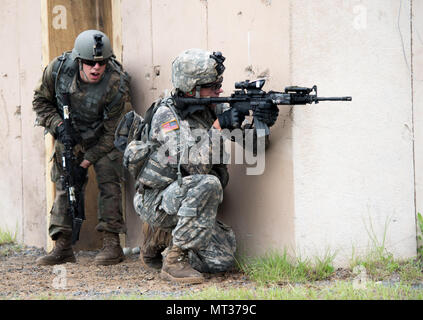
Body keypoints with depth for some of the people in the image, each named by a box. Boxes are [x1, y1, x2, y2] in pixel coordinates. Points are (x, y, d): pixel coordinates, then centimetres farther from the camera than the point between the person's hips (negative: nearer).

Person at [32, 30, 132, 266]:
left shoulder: (116, 85, -32)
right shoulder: (59, 69, -24)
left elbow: (112, 133, -22)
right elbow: (41, 101, -4)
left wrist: (85, 163, -22)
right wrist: (57, 126, -22)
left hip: (103, 139, -3)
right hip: (69, 136, 3)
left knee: (109, 183, -15)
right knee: (64, 186, 0)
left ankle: (112, 244, -13)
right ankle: (63, 247, 1)